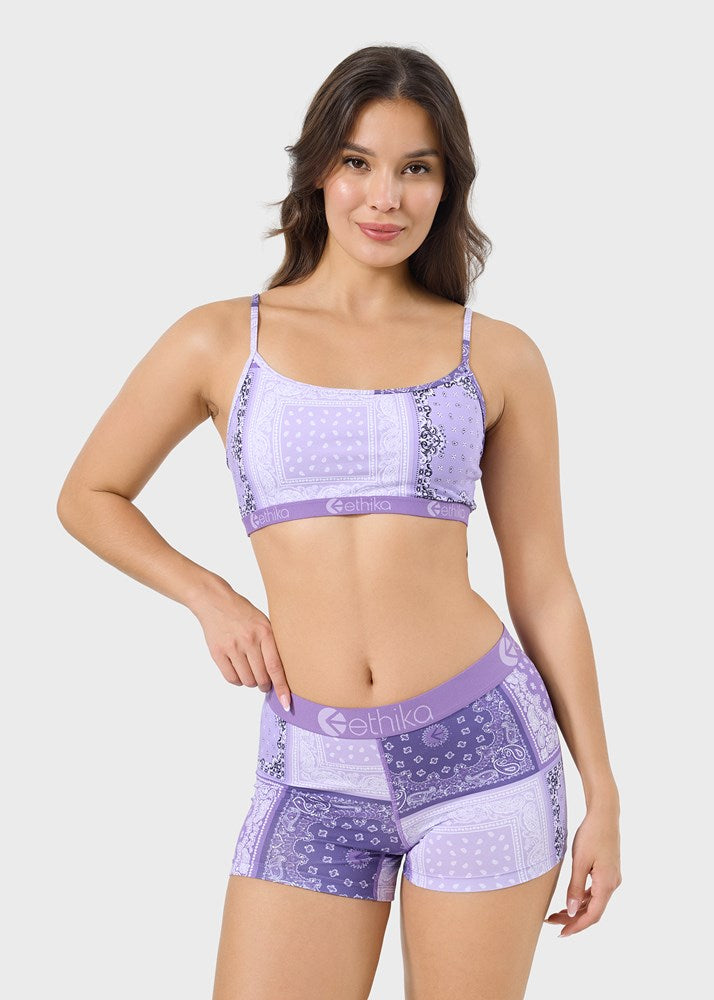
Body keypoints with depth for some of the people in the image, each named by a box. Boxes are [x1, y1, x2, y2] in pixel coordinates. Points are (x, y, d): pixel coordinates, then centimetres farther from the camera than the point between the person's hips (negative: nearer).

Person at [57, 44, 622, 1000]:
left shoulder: (498, 357, 3)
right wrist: (211, 598, 1)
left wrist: (602, 794, 7)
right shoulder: (222, 341, 4)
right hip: (314, 773, 1)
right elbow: (89, 497, 16)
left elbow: (543, 584, 6)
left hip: (482, 744, 0)